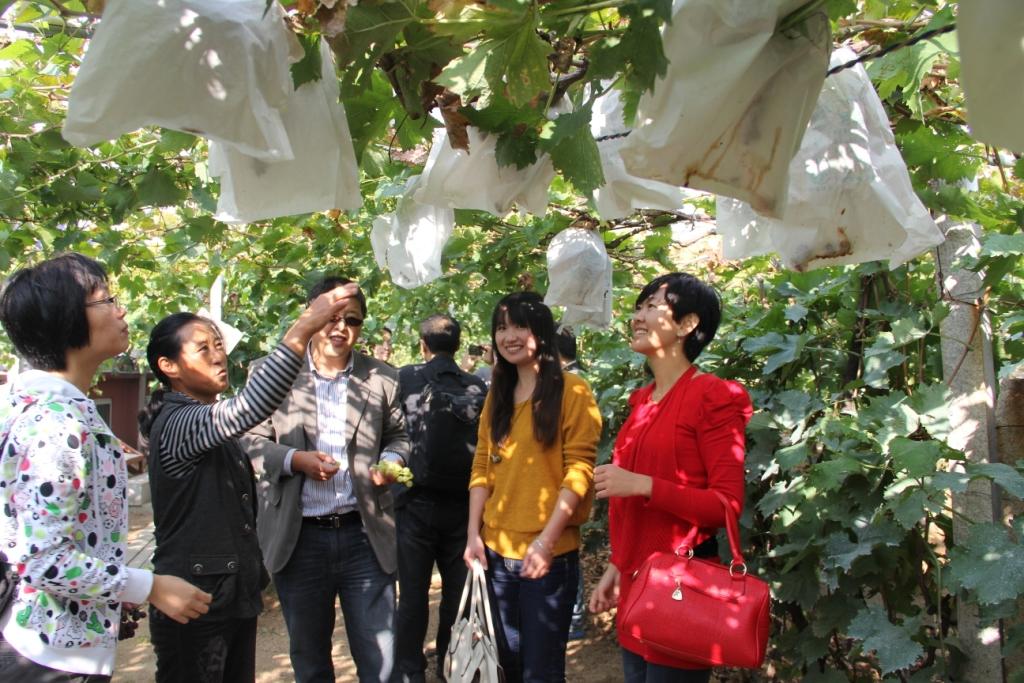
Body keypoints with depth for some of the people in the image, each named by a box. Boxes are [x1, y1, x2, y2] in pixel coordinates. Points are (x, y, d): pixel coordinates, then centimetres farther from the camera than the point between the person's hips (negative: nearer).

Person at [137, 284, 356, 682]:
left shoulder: (210, 422, 14)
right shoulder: (175, 423, -15)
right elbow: (247, 411, -36)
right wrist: (303, 329, -42)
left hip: (234, 593, 9)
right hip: (195, 598, -8)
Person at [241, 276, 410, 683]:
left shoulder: (382, 378, 3)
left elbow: (398, 437, 13)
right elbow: (251, 442, 2)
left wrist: (392, 460, -9)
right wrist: (296, 459, -16)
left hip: (365, 534, 0)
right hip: (298, 538, 0)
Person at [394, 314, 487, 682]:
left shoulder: (406, 378, -7)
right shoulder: (477, 386, -2)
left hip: (417, 502, -2)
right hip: (462, 503, 2)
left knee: (413, 596, 9)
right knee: (457, 595, 14)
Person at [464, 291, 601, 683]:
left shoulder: (572, 392, -8)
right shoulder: (497, 394, 12)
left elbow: (579, 470, -13)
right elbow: (482, 467, 10)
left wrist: (546, 539, -20)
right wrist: (473, 534, 1)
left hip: (549, 553, -6)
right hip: (496, 551, 6)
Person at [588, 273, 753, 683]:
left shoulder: (713, 398, -12)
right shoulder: (643, 401, 11)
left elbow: (728, 504, -17)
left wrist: (643, 485, -22)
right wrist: (617, 567, 16)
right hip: (635, 580, 7)